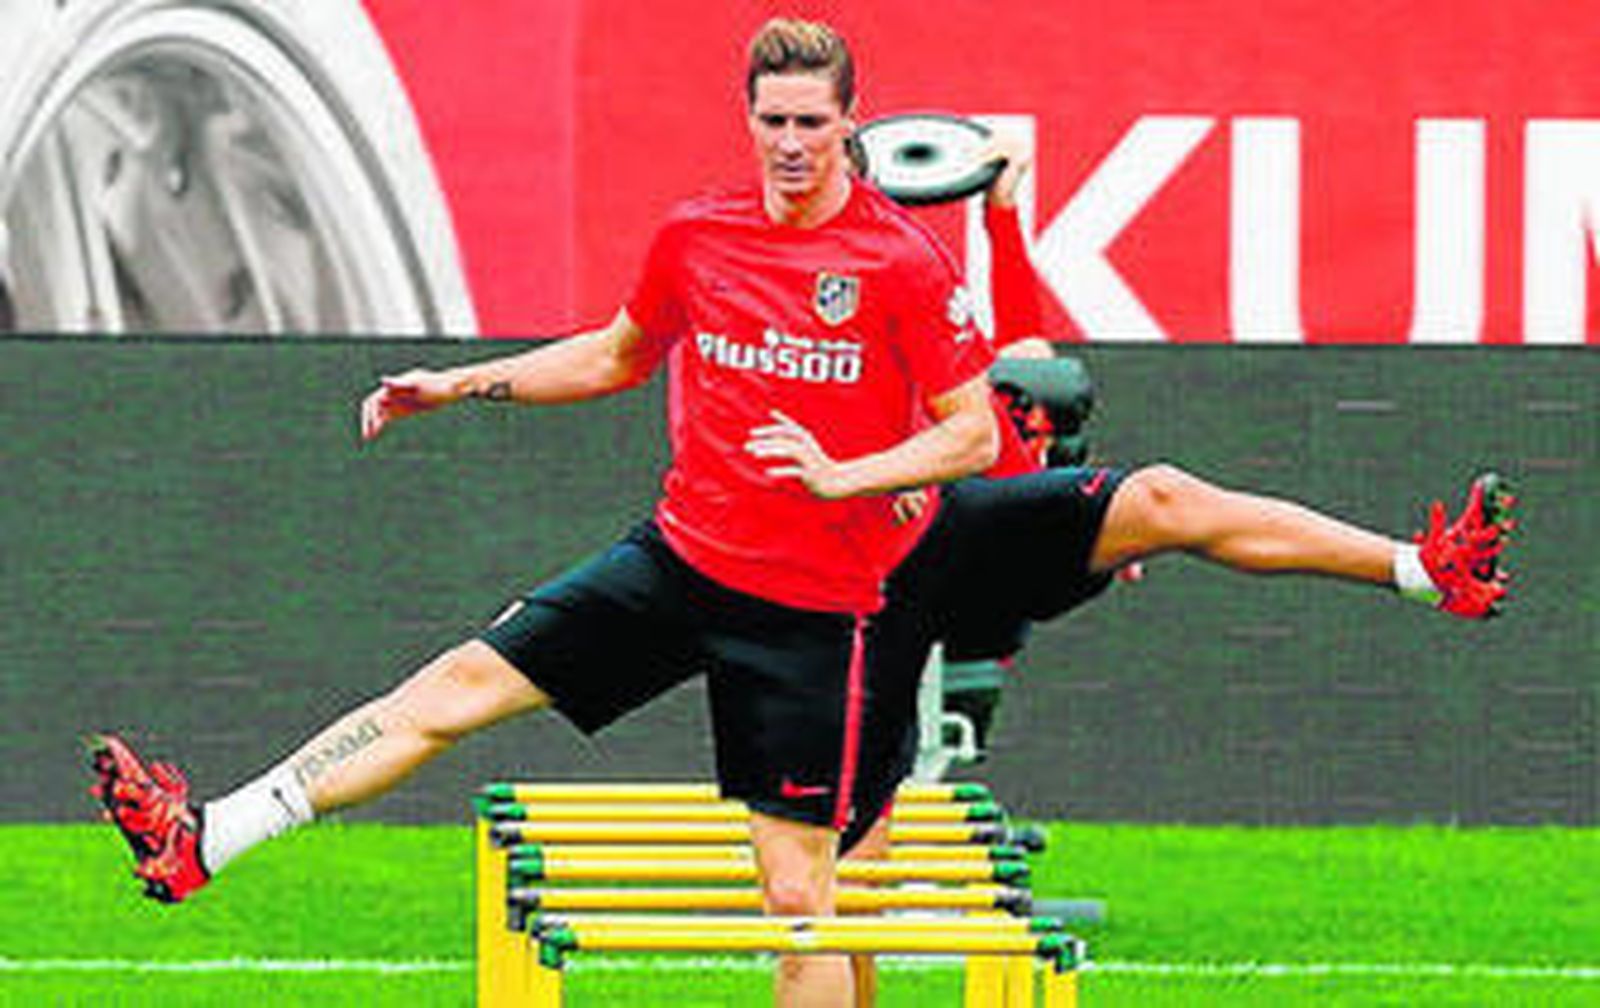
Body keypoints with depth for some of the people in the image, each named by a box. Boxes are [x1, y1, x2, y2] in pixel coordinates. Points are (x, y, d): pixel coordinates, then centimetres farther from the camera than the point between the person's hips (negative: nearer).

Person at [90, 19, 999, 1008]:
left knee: (798, 891, -4)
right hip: (679, 555, 4)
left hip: (810, 607, -4)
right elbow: (620, 354, 24)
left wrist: (843, 475, -23)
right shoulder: (696, 236, 5)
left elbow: (975, 433, -9)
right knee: (460, 683, -4)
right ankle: (206, 839, -4)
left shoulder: (904, 260, -10)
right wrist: (461, 385, 18)